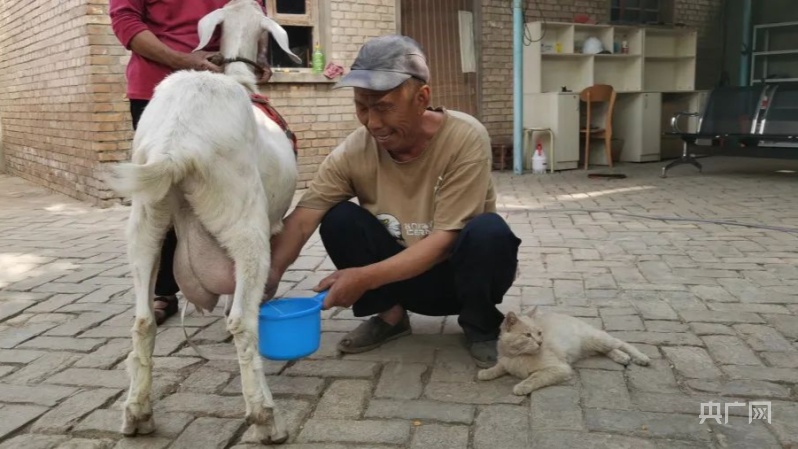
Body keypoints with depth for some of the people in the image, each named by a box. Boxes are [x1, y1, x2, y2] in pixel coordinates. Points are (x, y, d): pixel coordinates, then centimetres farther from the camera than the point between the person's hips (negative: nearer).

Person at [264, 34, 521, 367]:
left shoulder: (466, 138, -26)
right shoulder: (353, 151, -16)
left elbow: (446, 239, -28)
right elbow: (302, 218, -20)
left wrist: (365, 277, -36)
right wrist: (270, 273, -39)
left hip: (461, 271, -2)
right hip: (403, 274, 3)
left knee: (489, 231, -34)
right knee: (339, 219, -20)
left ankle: (480, 326, -5)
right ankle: (390, 315, 0)